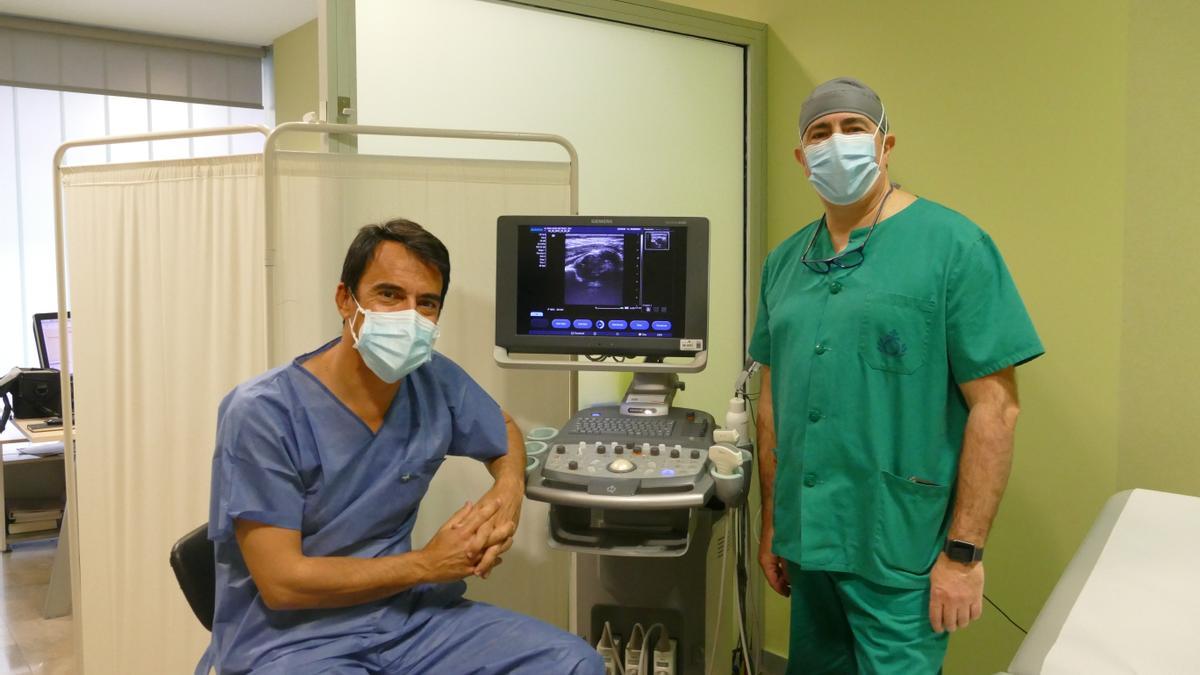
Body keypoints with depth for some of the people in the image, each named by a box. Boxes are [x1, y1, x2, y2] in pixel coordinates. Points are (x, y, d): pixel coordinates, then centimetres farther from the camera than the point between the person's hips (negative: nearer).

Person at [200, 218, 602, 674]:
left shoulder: (437, 381, -3)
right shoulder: (262, 412, -17)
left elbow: (504, 430, 18)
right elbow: (282, 583, -17)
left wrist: (509, 489, -4)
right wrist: (428, 564, -15)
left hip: (404, 615, 5)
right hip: (289, 638, -5)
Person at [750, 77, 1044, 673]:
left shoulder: (953, 245, -9)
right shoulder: (784, 262, 7)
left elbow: (994, 406, -11)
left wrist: (964, 552, -13)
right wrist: (772, 524, 11)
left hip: (900, 554, -5)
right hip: (808, 540, 5)